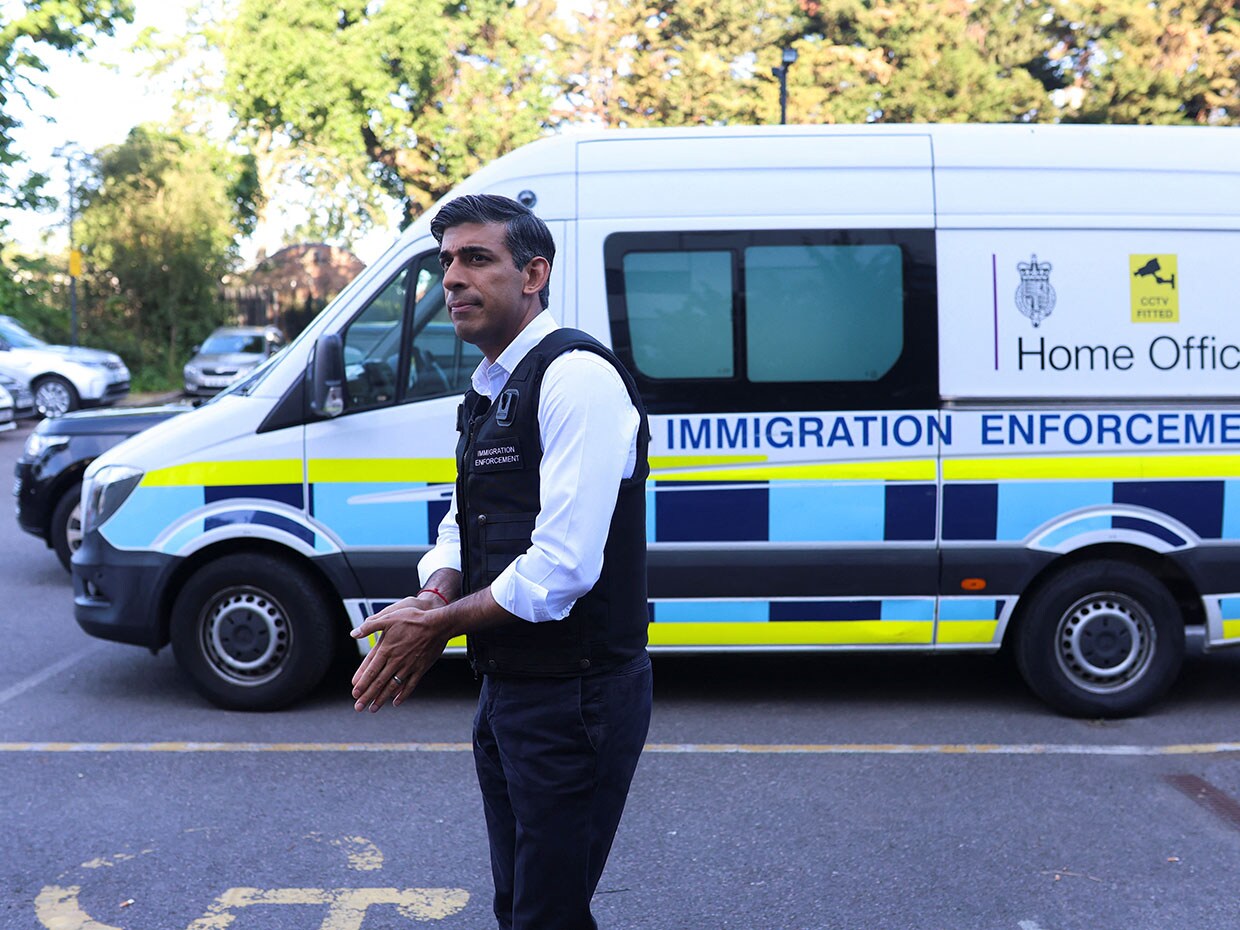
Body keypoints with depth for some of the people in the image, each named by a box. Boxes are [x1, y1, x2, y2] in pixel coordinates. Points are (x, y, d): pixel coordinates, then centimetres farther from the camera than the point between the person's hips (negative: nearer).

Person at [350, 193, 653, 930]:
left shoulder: (576, 376, -19)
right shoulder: (491, 391, 12)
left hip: (574, 700, -9)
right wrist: (434, 598, -7)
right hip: (508, 694, 10)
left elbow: (562, 567, -25)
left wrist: (437, 623, -14)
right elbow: (462, 527, 15)